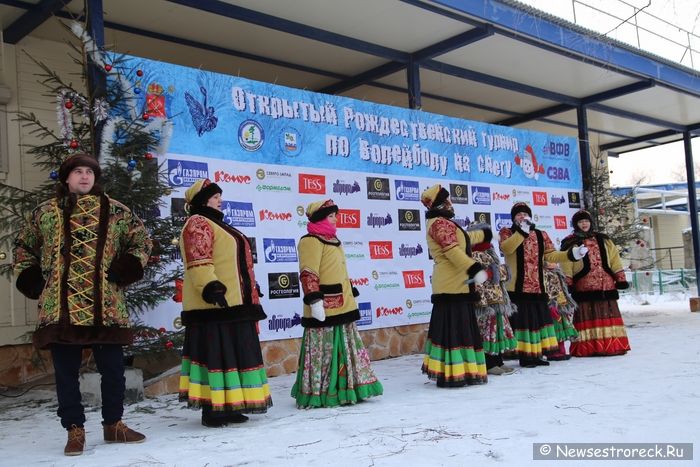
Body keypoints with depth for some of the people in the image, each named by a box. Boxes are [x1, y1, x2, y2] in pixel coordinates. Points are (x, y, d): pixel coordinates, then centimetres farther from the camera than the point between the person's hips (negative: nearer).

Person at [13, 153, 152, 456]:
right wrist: (29, 276, 10)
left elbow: (141, 238, 17)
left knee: (113, 369, 6)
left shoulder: (114, 211, 9)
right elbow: (23, 245, 22)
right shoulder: (45, 212, 9)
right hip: (61, 308, 0)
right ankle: (74, 429, 18)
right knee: (66, 372, 4)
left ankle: (113, 424, 24)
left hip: (105, 307, 1)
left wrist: (129, 266, 3)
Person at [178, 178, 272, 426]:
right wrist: (208, 287, -32)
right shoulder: (198, 223, -7)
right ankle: (213, 409, -5)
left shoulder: (215, 224, 25)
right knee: (217, 355, -9)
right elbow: (198, 262, -20)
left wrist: (251, 290, 34)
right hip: (216, 304, -11)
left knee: (230, 354, 11)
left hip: (233, 303, 11)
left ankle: (225, 406, 17)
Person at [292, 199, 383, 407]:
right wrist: (315, 300, -24)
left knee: (347, 351, 14)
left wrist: (351, 294, 25)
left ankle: (348, 390, 23)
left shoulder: (331, 240, 20)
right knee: (324, 353, -5)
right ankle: (318, 395, 3)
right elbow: (308, 275, -19)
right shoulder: (311, 241, -11)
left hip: (342, 307, 10)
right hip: (324, 310, -10)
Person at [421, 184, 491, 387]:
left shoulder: (442, 223, 22)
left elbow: (464, 238, 35)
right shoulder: (440, 223, -13)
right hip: (452, 287, -11)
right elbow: (453, 250, -25)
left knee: (453, 329, 13)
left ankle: (451, 372, 18)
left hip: (455, 285, 11)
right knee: (454, 330, -9)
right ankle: (452, 375, -8)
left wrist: (484, 234, 48)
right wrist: (475, 269, -29)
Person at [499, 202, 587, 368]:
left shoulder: (541, 235, 15)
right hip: (517, 288, -5)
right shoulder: (506, 232, 2)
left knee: (538, 320, 9)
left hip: (537, 288, 5)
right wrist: (522, 231, -25)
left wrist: (571, 254, -5)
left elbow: (551, 255, 8)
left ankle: (536, 354, 18)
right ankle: (525, 356, 2)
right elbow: (506, 248, -20)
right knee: (522, 321, -4)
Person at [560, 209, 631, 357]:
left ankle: (612, 345, 11)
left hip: (606, 286, 4)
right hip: (583, 287, -4)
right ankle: (587, 348, -2)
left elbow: (614, 260, 14)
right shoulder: (570, 243, 1)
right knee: (587, 317, -5)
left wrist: (620, 278, 8)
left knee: (608, 316, 6)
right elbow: (566, 266, -5)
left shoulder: (603, 240, 16)